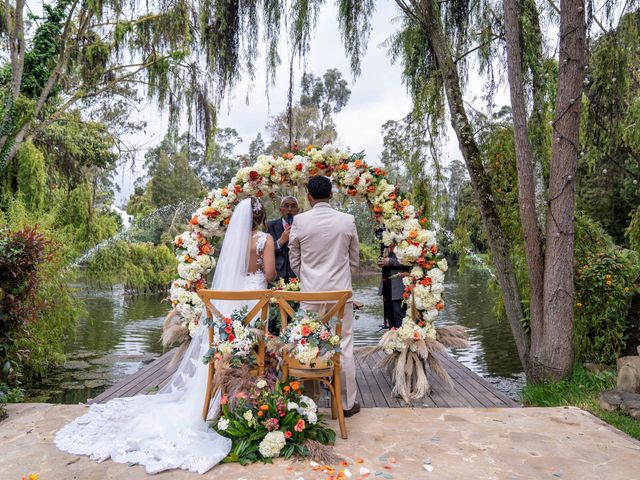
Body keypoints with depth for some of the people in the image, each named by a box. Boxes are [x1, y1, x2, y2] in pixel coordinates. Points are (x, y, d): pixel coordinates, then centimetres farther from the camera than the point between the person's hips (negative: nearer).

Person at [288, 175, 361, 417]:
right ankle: (347, 403, 17)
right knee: (344, 347, 7)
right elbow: (355, 260, 7)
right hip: (341, 291, 0)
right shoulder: (347, 220, -3)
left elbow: (294, 262, 4)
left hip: (310, 293, 0)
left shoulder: (299, 221, -5)